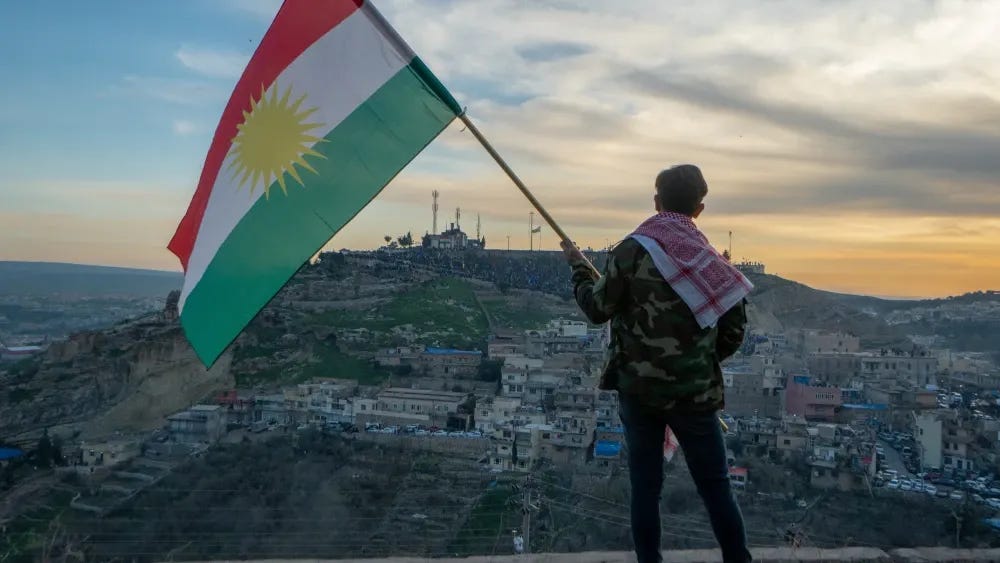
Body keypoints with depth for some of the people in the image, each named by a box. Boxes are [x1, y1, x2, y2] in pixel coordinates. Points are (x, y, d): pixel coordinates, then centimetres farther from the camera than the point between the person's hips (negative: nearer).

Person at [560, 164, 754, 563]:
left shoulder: (632, 250, -9)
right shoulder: (713, 259, -1)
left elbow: (597, 310, -3)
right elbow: (734, 330, 3)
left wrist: (578, 267, 12)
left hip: (638, 386, -1)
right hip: (694, 392, 1)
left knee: (645, 485, 11)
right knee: (715, 486, 12)